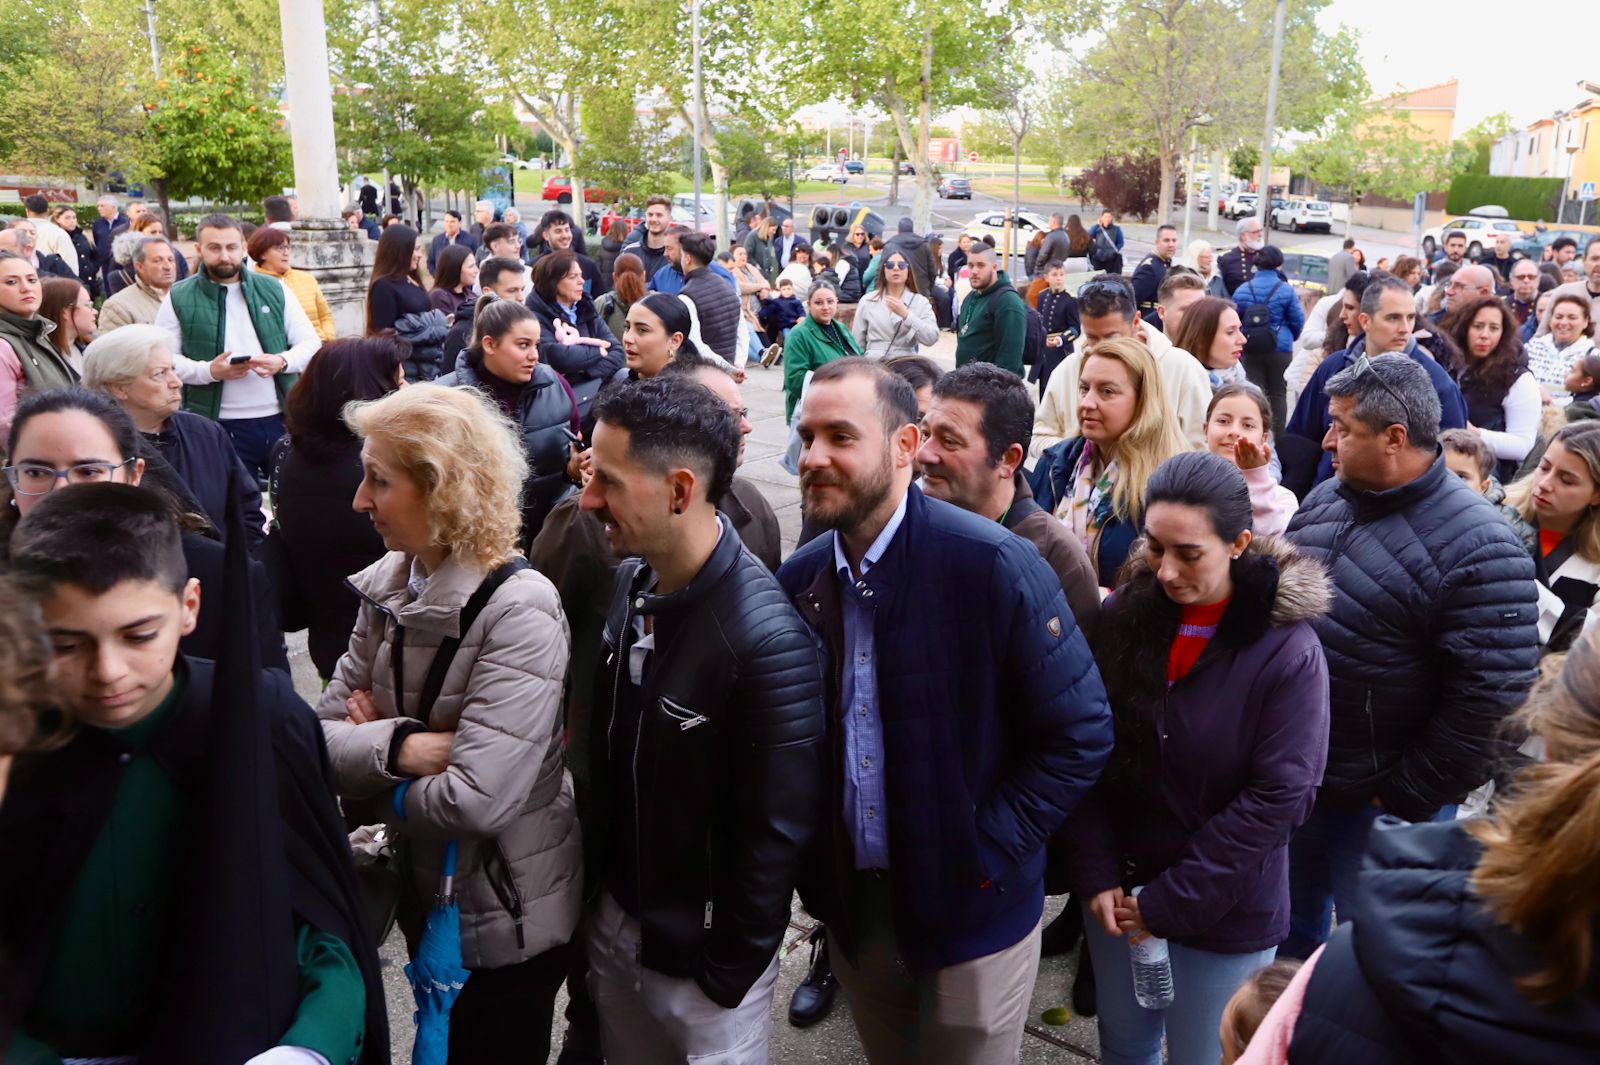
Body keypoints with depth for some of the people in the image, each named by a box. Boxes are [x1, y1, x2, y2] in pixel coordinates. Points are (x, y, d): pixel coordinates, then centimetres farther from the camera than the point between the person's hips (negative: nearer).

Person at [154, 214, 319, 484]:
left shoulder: (274, 290, 8)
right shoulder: (178, 298, 2)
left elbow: (311, 343, 8)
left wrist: (282, 361, -13)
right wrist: (209, 371, -17)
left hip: (282, 419, 2)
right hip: (220, 427, -2)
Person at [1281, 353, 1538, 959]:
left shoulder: (1476, 547, -21)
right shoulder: (1324, 502, 2)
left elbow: (1488, 696, -21)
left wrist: (1408, 801, -16)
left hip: (1382, 802, -7)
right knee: (1288, 925, 24)